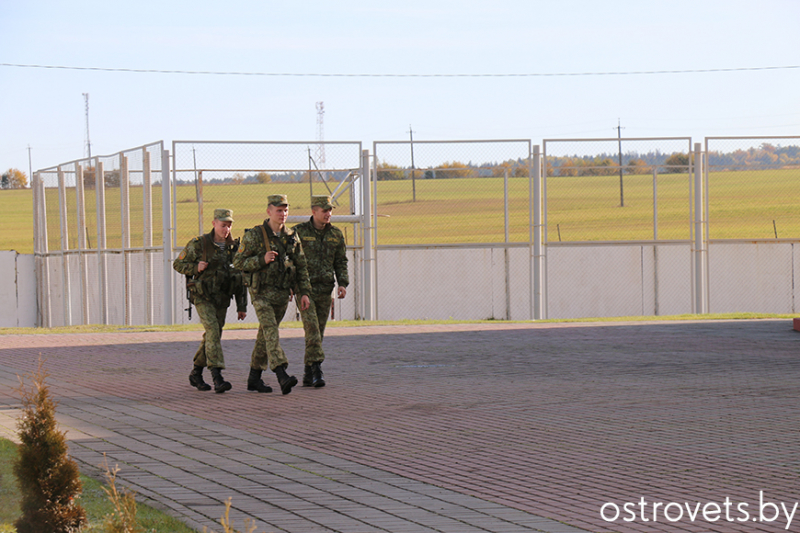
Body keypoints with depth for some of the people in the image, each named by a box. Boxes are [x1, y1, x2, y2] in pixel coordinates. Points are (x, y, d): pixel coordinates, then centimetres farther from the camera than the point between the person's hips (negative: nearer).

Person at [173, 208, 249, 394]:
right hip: (203, 297, -5)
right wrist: (196, 267, -20)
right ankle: (217, 378, -28)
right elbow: (178, 264, 0)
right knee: (213, 332, -21)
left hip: (222, 300, 5)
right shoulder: (199, 244, -8)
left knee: (211, 337, 11)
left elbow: (240, 277, 9)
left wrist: (242, 306, 7)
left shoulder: (234, 247, 3)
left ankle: (196, 374, 29)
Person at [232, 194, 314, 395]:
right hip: (261, 293, -5)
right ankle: (282, 376, -31)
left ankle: (254, 377, 27)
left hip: (283, 295, 5)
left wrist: (304, 292, 5)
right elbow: (238, 262, -6)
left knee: (265, 335, 14)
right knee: (271, 332, -19)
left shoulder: (291, 237, 9)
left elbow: (301, 267, 13)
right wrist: (262, 260, -20)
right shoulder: (254, 236, -6)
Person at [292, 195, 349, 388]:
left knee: (319, 332, 8)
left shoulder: (336, 234, 8)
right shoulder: (299, 232, -4)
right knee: (312, 328, -16)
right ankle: (316, 368, -22)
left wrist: (343, 283, -1)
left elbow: (341, 261, 13)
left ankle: (308, 372, 16)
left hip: (325, 290, 4)